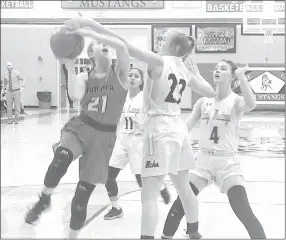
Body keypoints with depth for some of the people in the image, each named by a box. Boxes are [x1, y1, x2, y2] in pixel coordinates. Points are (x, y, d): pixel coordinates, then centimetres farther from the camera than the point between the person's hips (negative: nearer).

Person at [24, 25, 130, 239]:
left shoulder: (119, 73, 0)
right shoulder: (84, 77, 7)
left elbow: (121, 46, -21)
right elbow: (76, 96, -16)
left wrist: (86, 32, -23)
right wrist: (70, 67, -15)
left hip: (104, 136, -1)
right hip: (80, 127, 1)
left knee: (84, 192, -1)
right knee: (61, 159, -33)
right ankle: (44, 199, -6)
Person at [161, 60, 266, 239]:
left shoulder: (236, 101, -6)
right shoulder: (203, 101, 6)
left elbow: (251, 105, -31)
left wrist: (242, 76, -28)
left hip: (227, 162, -4)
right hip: (204, 160, 4)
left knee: (244, 212, -14)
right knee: (180, 204, 2)